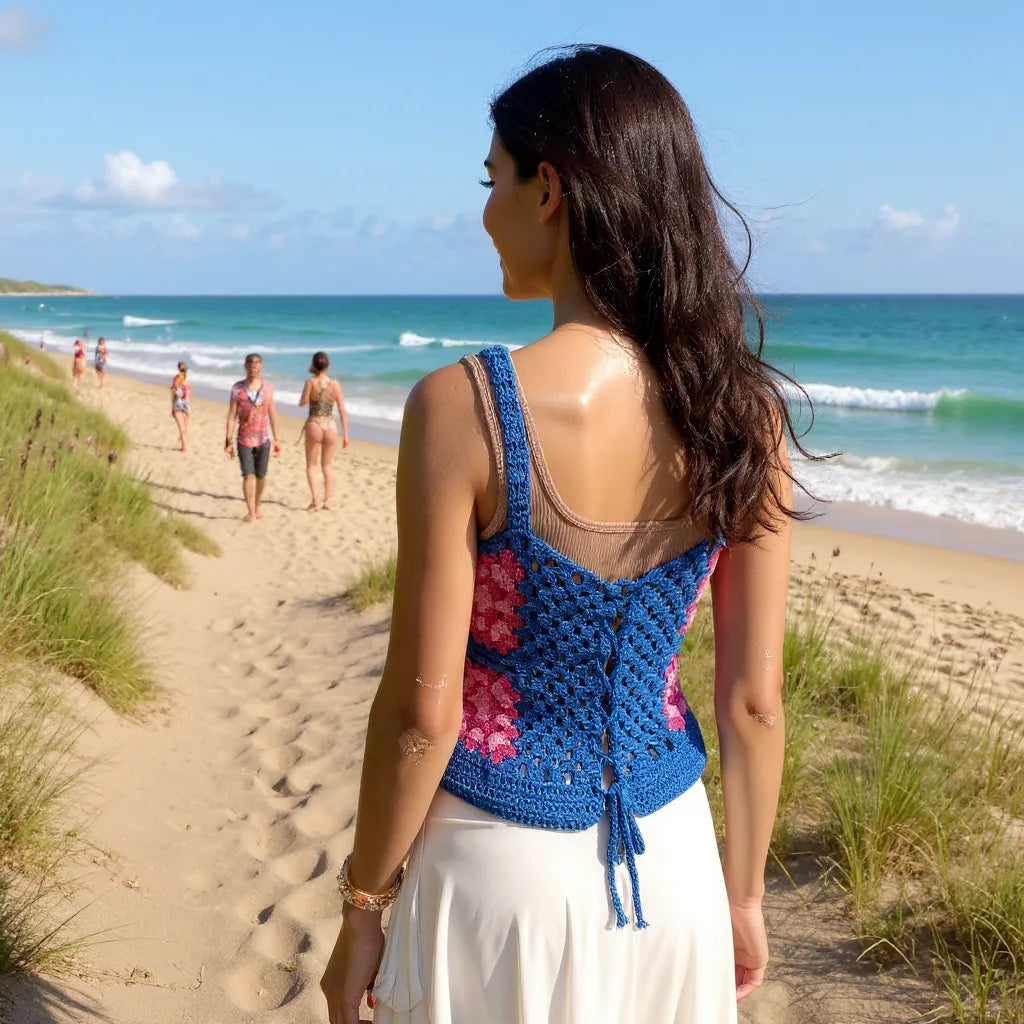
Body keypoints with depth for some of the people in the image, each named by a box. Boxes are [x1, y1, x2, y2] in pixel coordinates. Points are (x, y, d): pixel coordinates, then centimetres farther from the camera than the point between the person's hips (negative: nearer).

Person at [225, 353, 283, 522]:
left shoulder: (267, 387, 2)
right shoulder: (237, 388, -5)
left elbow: (273, 414, 8)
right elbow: (231, 416, -4)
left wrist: (277, 439, 7)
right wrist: (228, 441, -8)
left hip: (264, 438, 2)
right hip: (244, 438, -2)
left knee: (261, 475, 11)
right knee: (248, 475, -10)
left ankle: (258, 505, 31)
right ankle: (251, 512, -8)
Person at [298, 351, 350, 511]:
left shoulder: (310, 383, -10)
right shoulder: (335, 384, -2)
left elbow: (302, 402, -2)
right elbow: (342, 411, -2)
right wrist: (345, 434, 3)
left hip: (314, 426, -3)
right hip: (331, 427, 3)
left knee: (311, 465, 9)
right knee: (326, 465, 19)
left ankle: (315, 500, -4)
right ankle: (327, 500, 15)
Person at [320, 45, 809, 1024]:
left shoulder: (462, 408, -22)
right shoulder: (741, 412, -10)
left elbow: (423, 710, -17)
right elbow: (754, 699, -4)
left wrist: (362, 907, -2)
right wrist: (743, 892, 10)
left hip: (500, 868, -3)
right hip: (671, 860, 4)